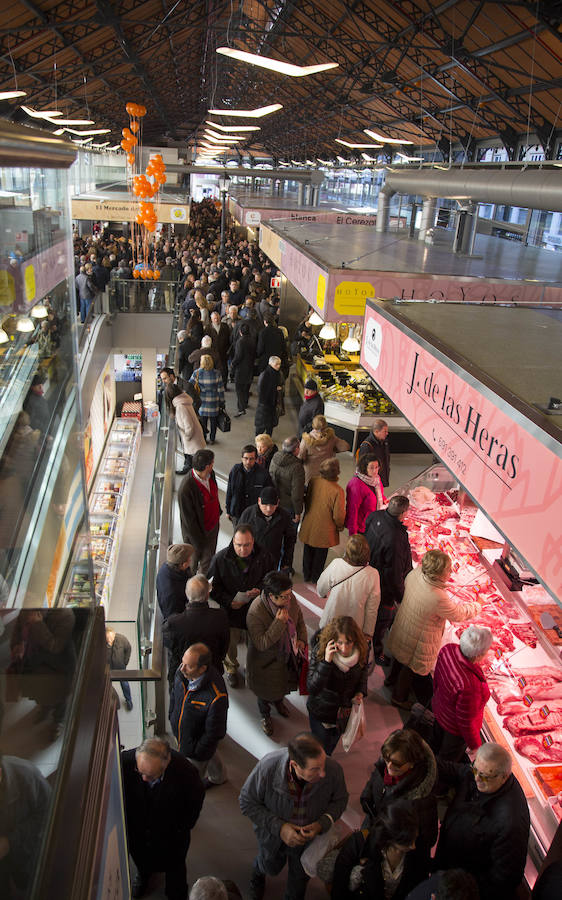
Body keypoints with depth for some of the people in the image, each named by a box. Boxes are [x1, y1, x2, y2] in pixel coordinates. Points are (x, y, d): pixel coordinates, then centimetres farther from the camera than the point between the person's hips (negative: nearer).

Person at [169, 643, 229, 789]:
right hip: (181, 733, 6)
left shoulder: (216, 697, -41)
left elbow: (214, 732, -27)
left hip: (198, 743, -6)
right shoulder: (182, 672, -22)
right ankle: (219, 777, 64)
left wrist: (197, 753, -17)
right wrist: (172, 716, 9)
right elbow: (175, 694, 2)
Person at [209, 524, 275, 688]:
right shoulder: (220, 558, -15)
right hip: (231, 609, -1)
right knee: (230, 644, 13)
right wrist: (229, 601, -18)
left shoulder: (264, 556, -12)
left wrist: (259, 590, -16)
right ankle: (231, 668, 45)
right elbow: (213, 586, -6)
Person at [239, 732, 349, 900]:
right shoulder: (268, 767, -41)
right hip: (273, 833, -1)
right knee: (271, 866, 32)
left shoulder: (333, 770, -37)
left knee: (300, 876, 29)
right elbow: (247, 802, -24)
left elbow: (340, 800, -13)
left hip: (309, 835, 1)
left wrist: (322, 824, -29)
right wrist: (279, 827, -31)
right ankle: (258, 873, 69)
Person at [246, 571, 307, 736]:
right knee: (266, 689, 22)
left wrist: (301, 639, -12)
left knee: (283, 681, 32)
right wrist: (279, 623, -41)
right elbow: (261, 644, -34)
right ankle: (265, 715, 54)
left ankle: (278, 701, 66)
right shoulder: (255, 612, -37)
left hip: (287, 654, 5)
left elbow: (300, 620, 1)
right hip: (267, 661, -5)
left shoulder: (290, 599, -21)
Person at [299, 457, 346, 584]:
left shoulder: (313, 481, -14)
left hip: (309, 525, 4)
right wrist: (340, 526, 1)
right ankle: (316, 577, 38)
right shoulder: (337, 491, -29)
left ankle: (306, 574, 43)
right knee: (320, 554, 20)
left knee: (308, 551, 24)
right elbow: (338, 515, -21)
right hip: (324, 530, -4)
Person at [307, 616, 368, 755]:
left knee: (333, 741, 29)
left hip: (345, 710, 4)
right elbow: (312, 689, -38)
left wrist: (361, 692, -13)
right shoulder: (319, 650, -33)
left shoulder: (362, 650, -22)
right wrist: (326, 661, -47)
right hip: (321, 711, -4)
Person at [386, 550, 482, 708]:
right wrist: (476, 606, -3)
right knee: (411, 667, 21)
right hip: (419, 640, -7)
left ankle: (393, 679, 62)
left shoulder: (415, 573, -22)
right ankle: (399, 697, 46)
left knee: (401, 657, 34)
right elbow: (459, 615, -21)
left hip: (401, 627, 7)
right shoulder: (438, 599, -41)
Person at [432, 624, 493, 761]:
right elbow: (466, 722, -29)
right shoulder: (470, 687, -46)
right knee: (448, 760, 27)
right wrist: (475, 746, -9)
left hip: (439, 708, 6)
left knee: (437, 745, 35)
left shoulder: (448, 650, -27)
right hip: (456, 729, -6)